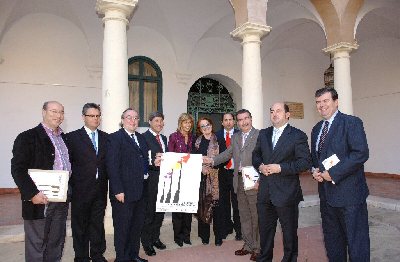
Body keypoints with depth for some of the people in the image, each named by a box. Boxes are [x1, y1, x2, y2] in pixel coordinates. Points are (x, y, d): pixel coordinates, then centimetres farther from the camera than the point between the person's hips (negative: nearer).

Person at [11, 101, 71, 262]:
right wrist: (32, 194, -20)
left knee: (56, 244, 15)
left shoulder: (64, 138, 12)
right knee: (36, 244, 7)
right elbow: (17, 169, -13)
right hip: (40, 200, -6)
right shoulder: (28, 137, -8)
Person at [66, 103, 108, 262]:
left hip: (100, 189, 3)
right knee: (80, 225, 11)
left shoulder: (106, 138, 7)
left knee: (98, 223, 14)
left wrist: (106, 181, 0)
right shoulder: (73, 137, -3)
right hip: (81, 189, -3)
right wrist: (70, 185, -6)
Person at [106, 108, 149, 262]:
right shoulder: (115, 138, -8)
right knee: (122, 227, 7)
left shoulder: (141, 138, 14)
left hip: (140, 191, 7)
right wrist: (118, 191, -18)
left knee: (137, 225, 16)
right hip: (124, 192, -7)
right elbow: (112, 166, -14)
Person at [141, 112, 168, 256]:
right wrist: (153, 162, -30)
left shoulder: (164, 138, 16)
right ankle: (146, 242, 19)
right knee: (149, 212, 3)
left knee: (160, 211, 16)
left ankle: (155, 238, 32)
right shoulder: (144, 137, -9)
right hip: (150, 179, -7)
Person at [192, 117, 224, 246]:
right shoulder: (197, 141, 9)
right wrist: (201, 167, -9)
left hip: (215, 176, -1)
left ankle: (218, 236, 11)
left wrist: (210, 165, -8)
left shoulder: (218, 140, 5)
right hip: (201, 176, 1)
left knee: (216, 204, -3)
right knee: (203, 204, 4)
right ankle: (204, 235, 18)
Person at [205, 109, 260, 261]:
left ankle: (258, 248, 21)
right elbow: (228, 153, 17)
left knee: (256, 216, 4)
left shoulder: (260, 135, -7)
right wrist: (212, 160, 4)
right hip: (239, 180, 6)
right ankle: (248, 245, 31)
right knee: (244, 215, 16)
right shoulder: (235, 137, 14)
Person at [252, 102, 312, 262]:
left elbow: (305, 162, -12)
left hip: (286, 193, -5)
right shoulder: (263, 134, 10)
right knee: (265, 230, 18)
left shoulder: (298, 135, -7)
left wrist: (280, 168, -20)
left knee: (289, 232, 13)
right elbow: (256, 155, 18)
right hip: (265, 192, 5)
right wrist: (260, 166, -4)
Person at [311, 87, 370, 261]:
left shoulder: (351, 122, -9)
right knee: (332, 240, 19)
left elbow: (361, 153, -19)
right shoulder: (316, 129, 13)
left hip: (348, 193, -7)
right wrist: (315, 170, 1)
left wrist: (333, 173, -19)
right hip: (326, 193, 7)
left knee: (356, 240, 5)